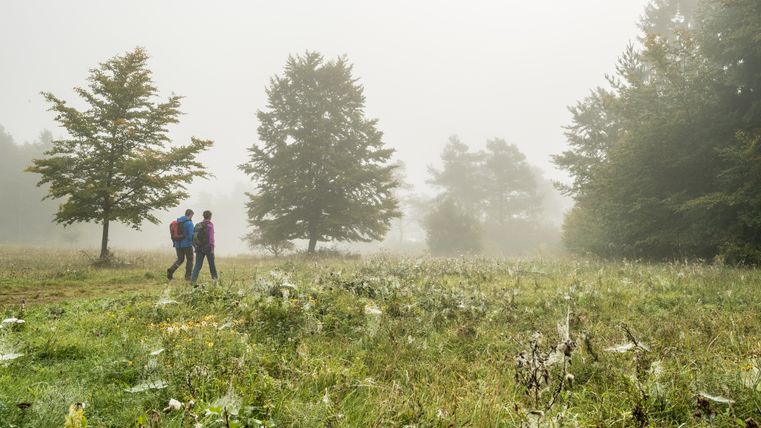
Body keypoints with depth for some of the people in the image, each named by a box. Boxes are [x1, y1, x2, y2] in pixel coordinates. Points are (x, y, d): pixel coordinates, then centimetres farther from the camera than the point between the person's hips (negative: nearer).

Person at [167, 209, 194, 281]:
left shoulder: (177, 221, 8)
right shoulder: (189, 223, -13)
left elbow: (173, 234, 12)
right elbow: (191, 235, -17)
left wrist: (174, 242, 20)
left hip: (178, 244, 6)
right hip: (187, 244, -6)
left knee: (180, 259, 17)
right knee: (189, 259, 9)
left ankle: (171, 270, -6)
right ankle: (188, 276, 9)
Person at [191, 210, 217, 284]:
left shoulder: (198, 225, 11)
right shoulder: (210, 224, -8)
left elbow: (194, 236, 14)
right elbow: (211, 237, -16)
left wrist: (195, 246, 21)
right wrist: (212, 248, -16)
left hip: (199, 248, 5)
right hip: (207, 248, -5)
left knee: (198, 265, 2)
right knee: (212, 264, 11)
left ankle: (193, 279, -12)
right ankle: (214, 277, 22)